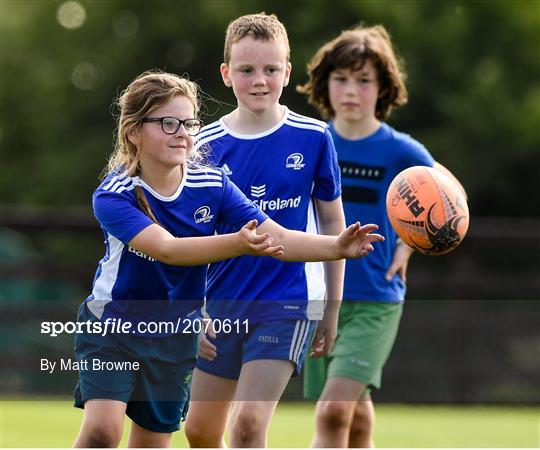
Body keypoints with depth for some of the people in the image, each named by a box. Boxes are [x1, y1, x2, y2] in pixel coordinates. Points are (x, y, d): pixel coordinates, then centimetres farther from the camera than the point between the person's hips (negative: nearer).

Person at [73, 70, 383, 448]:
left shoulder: (211, 185, -11)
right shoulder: (113, 196, -23)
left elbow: (277, 238, -16)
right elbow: (166, 248, -38)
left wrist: (336, 247, -35)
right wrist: (239, 243, -53)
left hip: (176, 336, 4)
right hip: (111, 327, -4)